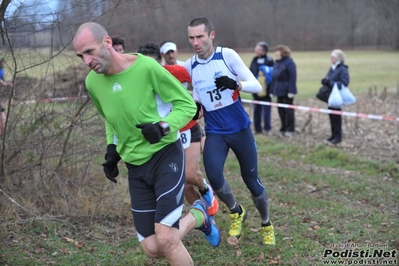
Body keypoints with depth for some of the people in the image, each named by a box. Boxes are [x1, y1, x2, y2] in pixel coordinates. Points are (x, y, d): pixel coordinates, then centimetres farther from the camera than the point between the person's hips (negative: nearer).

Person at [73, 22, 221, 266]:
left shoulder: (147, 67, -20)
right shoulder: (92, 82, -3)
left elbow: (187, 105, -10)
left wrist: (163, 126, -26)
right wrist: (112, 149, 6)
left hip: (166, 155, -5)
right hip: (136, 166, 5)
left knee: (165, 239, -17)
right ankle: (198, 216, 29)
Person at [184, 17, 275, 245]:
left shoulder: (228, 55, -11)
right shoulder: (190, 66, -1)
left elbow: (257, 86, -14)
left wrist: (236, 84, -33)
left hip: (240, 128, -2)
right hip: (214, 132, 2)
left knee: (252, 180, 6)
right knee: (213, 176, -21)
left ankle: (266, 224, 33)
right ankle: (236, 212, 9)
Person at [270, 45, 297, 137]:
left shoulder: (289, 62, -11)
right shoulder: (277, 63, 15)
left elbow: (293, 77, -16)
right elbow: (274, 77, 17)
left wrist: (291, 91, -20)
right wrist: (272, 90, 13)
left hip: (287, 91, -8)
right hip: (279, 91, 8)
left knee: (288, 110, 0)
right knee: (281, 110, 11)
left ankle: (290, 129, 8)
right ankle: (283, 128, 20)